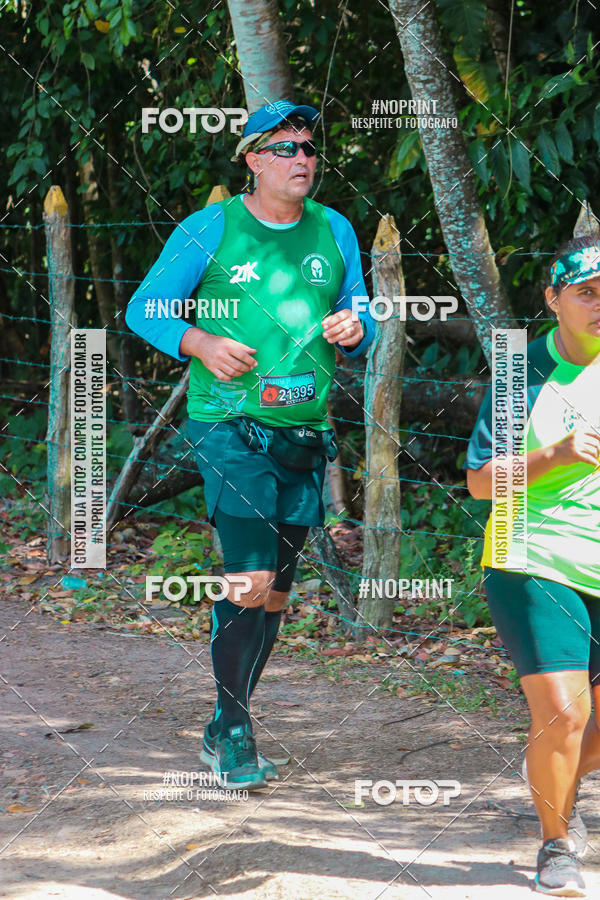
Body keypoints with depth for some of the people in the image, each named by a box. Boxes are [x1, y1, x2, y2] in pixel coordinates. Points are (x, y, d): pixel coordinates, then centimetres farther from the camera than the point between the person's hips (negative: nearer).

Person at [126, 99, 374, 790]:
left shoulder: (334, 232, 11)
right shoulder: (211, 230, -1)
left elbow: (358, 323, 20)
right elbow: (143, 308, 2)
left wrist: (354, 331, -4)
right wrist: (200, 343, -15)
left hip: (305, 434, 5)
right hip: (231, 428, -5)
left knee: (275, 593, 8)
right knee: (249, 579, -17)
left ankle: (223, 732, 23)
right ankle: (235, 732, -5)